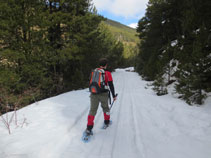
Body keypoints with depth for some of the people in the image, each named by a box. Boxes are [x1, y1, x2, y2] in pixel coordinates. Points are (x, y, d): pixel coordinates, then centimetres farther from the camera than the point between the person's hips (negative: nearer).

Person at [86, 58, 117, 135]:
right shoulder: (107, 73, -7)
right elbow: (111, 86, -8)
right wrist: (113, 95, 2)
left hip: (93, 94, 3)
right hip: (103, 94, -2)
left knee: (92, 110, 5)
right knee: (105, 107, 21)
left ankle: (89, 128, -2)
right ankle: (107, 121, 40)